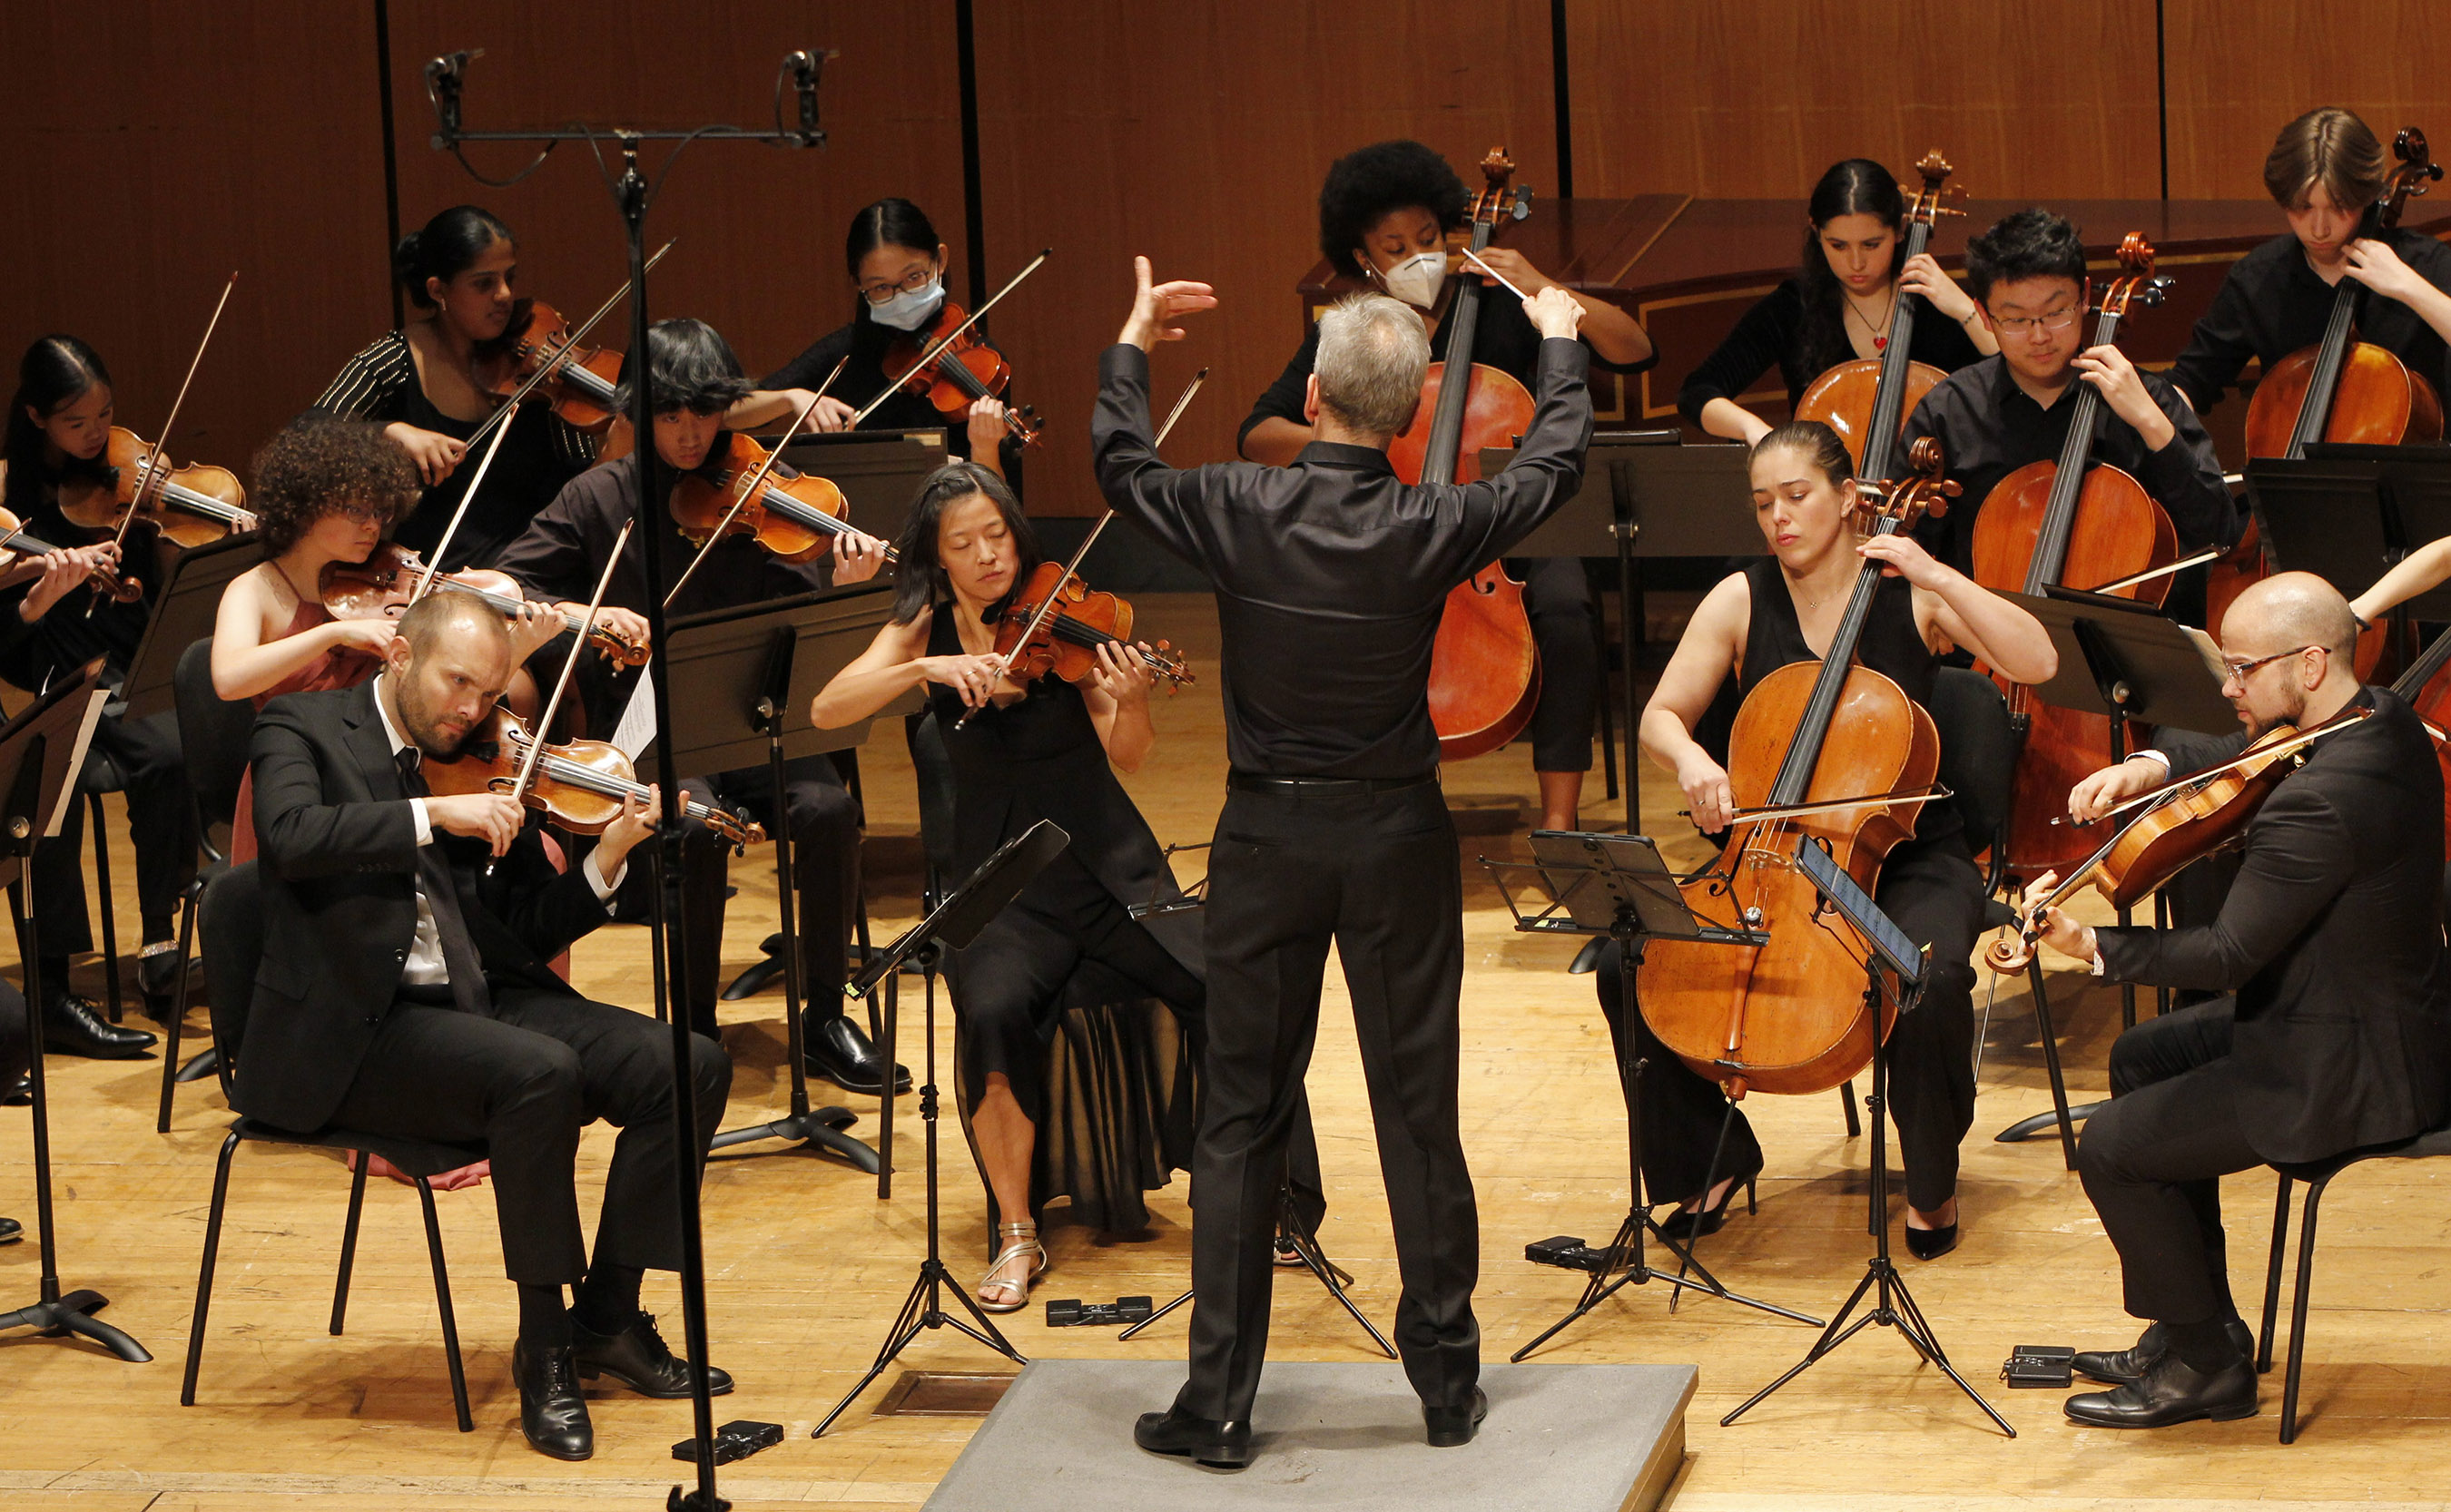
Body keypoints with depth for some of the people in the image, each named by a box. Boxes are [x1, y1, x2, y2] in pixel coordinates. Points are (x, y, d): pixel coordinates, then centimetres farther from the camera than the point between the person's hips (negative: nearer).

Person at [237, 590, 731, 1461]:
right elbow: (292, 834, -21)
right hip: (352, 1031, -6)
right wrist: (433, 816, -25)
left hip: (485, 999, 6)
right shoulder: (306, 730, 2)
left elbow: (533, 931, 11)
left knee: (690, 1066, -12)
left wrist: (607, 858, -5)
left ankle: (608, 1317, -1)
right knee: (540, 1071, -33)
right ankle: (544, 1343, -19)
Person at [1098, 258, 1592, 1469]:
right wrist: (1560, 344, 25)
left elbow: (1121, 468, 9)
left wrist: (1131, 348, 26)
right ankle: (1447, 1382, 17)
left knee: (1241, 1118, 6)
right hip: (1398, 836, 0)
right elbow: (1552, 469, 7)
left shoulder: (1238, 510, -12)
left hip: (1267, 835, 0)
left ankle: (1217, 1403, 7)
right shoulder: (1430, 529, -13)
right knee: (1417, 1110, 9)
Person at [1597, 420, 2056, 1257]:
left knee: (1932, 978, -35)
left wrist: (1936, 575, -21)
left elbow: (2038, 663, -16)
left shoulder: (1914, 595, -4)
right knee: (1628, 963, -19)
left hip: (1908, 857, -3)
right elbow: (1660, 716, 4)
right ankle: (1712, 1155, 4)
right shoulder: (1741, 601, 2)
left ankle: (1932, 1181, -7)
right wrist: (1691, 759, -19)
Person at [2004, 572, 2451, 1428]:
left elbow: (2230, 954, -24)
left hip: (2355, 1073, -11)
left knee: (2114, 1148, -7)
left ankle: (2206, 1365, 9)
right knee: (2142, 1059, 24)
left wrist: (2092, 948, -16)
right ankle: (2196, 1325, 29)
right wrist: (2152, 766, -6)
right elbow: (2234, 754, 14)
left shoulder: (2318, 804, -30)